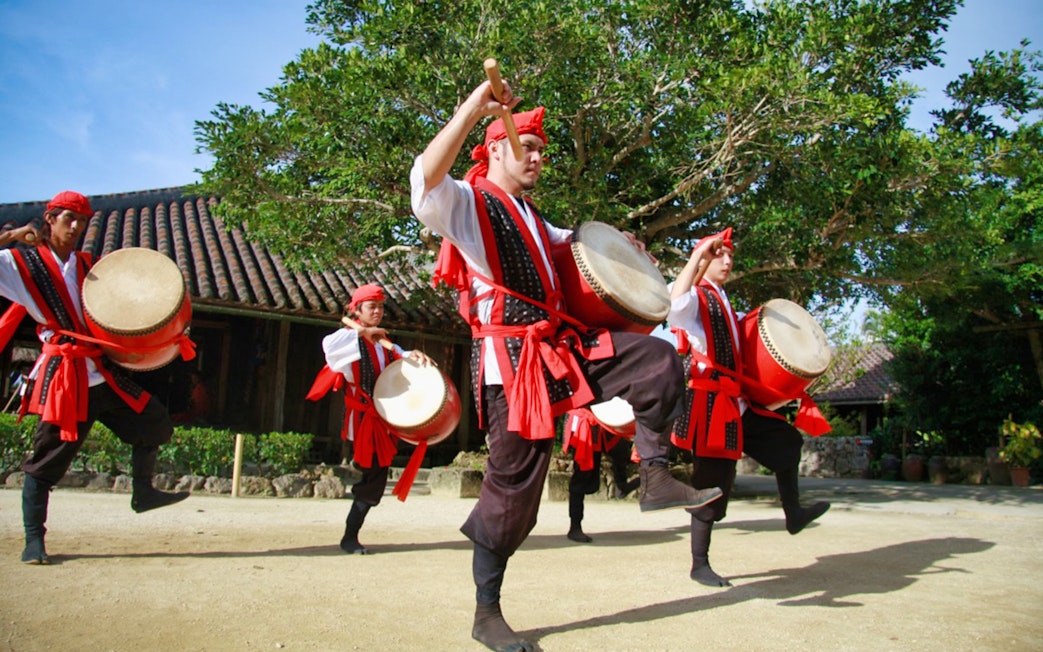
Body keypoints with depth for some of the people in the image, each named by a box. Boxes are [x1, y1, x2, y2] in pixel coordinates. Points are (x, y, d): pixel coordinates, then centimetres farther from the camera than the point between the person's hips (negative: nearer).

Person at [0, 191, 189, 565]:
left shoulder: (88, 266, 17)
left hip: (102, 371, 6)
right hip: (63, 377, -6)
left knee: (154, 422, 7)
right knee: (47, 460, -2)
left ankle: (143, 493, 23)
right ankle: (33, 541, 11)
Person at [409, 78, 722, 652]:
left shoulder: (527, 215, 23)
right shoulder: (467, 202, -2)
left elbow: (563, 240, 46)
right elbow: (426, 178, -27)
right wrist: (475, 105, -28)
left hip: (561, 345, 8)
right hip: (510, 357, -8)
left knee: (658, 360, 3)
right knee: (515, 479, -6)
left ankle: (656, 480, 7)